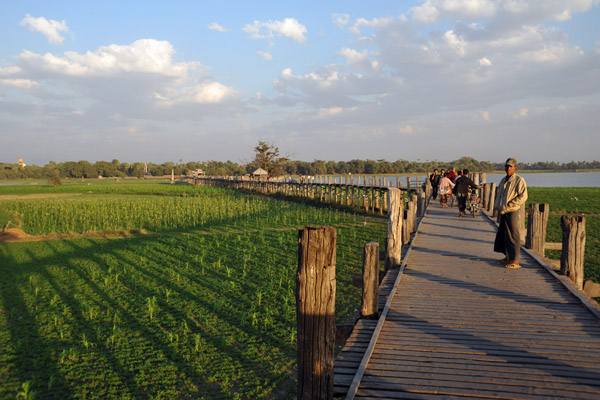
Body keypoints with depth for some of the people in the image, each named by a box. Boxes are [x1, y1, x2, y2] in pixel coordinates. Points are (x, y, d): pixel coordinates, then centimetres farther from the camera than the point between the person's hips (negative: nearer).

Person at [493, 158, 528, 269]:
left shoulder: (519, 180, -8)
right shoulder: (503, 180, 16)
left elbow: (523, 196, -14)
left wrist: (509, 205, -18)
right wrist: (497, 206, 12)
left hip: (512, 212, -8)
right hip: (503, 212, 8)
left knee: (513, 236, -7)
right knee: (502, 235, 14)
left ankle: (515, 261, -5)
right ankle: (508, 258, 26)